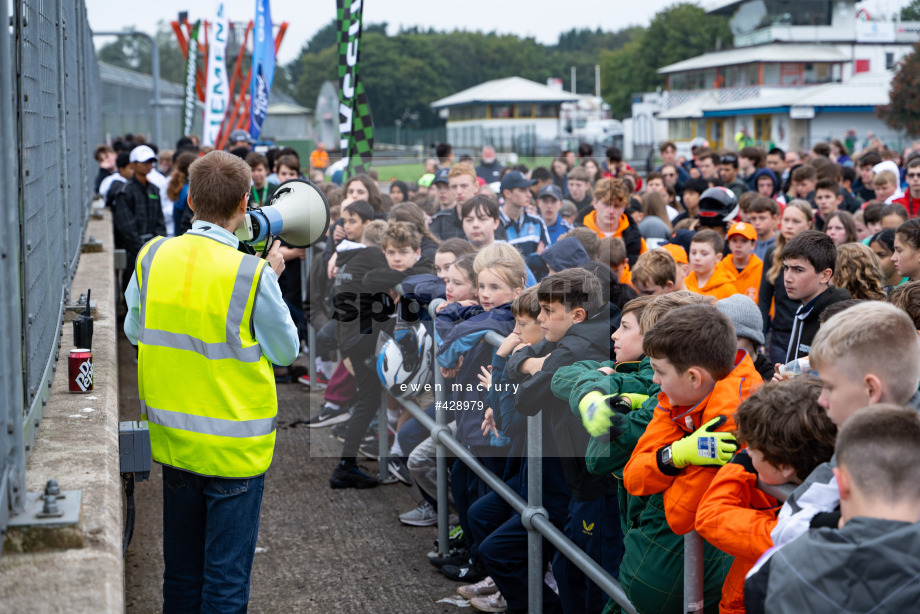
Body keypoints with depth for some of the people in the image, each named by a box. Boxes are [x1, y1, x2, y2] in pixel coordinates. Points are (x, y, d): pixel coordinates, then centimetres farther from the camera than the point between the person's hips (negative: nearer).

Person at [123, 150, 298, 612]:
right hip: (234, 449, -5)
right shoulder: (251, 274, -19)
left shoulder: (152, 257, -4)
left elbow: (134, 331, 10)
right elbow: (286, 351, -6)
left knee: (180, 571, 19)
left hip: (171, 439, 5)